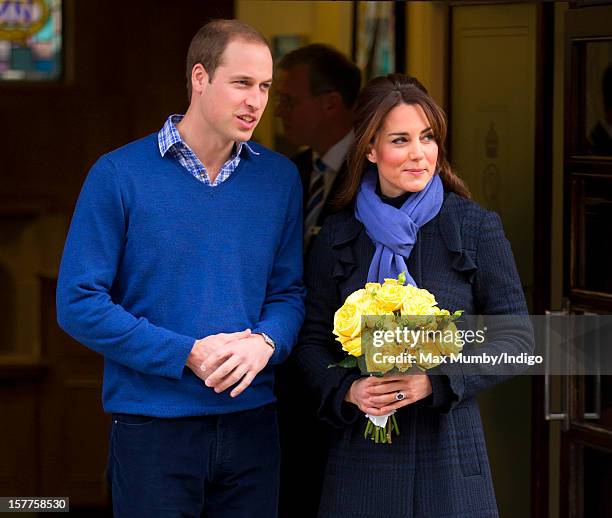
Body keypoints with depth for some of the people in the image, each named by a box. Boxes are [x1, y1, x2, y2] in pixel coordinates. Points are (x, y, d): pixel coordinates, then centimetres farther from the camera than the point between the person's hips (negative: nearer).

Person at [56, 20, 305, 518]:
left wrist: (265, 343, -13)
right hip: (153, 430, -3)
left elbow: (289, 291, 10)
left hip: (252, 422, 4)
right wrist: (187, 354, -15)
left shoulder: (280, 178, 6)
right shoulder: (119, 174, -6)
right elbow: (80, 303, -9)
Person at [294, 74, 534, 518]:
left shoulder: (476, 227, 0)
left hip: (449, 447, -1)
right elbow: (312, 340, 10)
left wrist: (436, 380, -13)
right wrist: (348, 390, -10)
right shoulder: (338, 236, 6)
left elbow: (518, 337, -1)